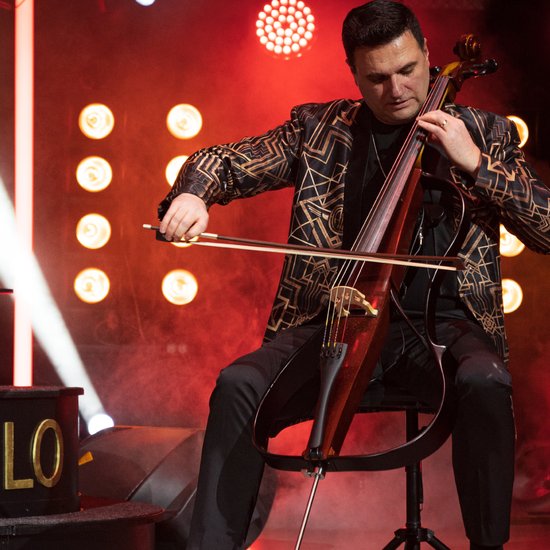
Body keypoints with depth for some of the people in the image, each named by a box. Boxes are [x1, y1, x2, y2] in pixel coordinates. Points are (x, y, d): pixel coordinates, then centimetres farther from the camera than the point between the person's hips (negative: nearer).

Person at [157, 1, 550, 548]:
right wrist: (192, 194, -10)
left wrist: (476, 164, -10)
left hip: (441, 323, -1)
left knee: (485, 383, -36)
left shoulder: (484, 134, 9)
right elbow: (226, 162, 14)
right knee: (239, 385, -25)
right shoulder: (318, 128, 12)